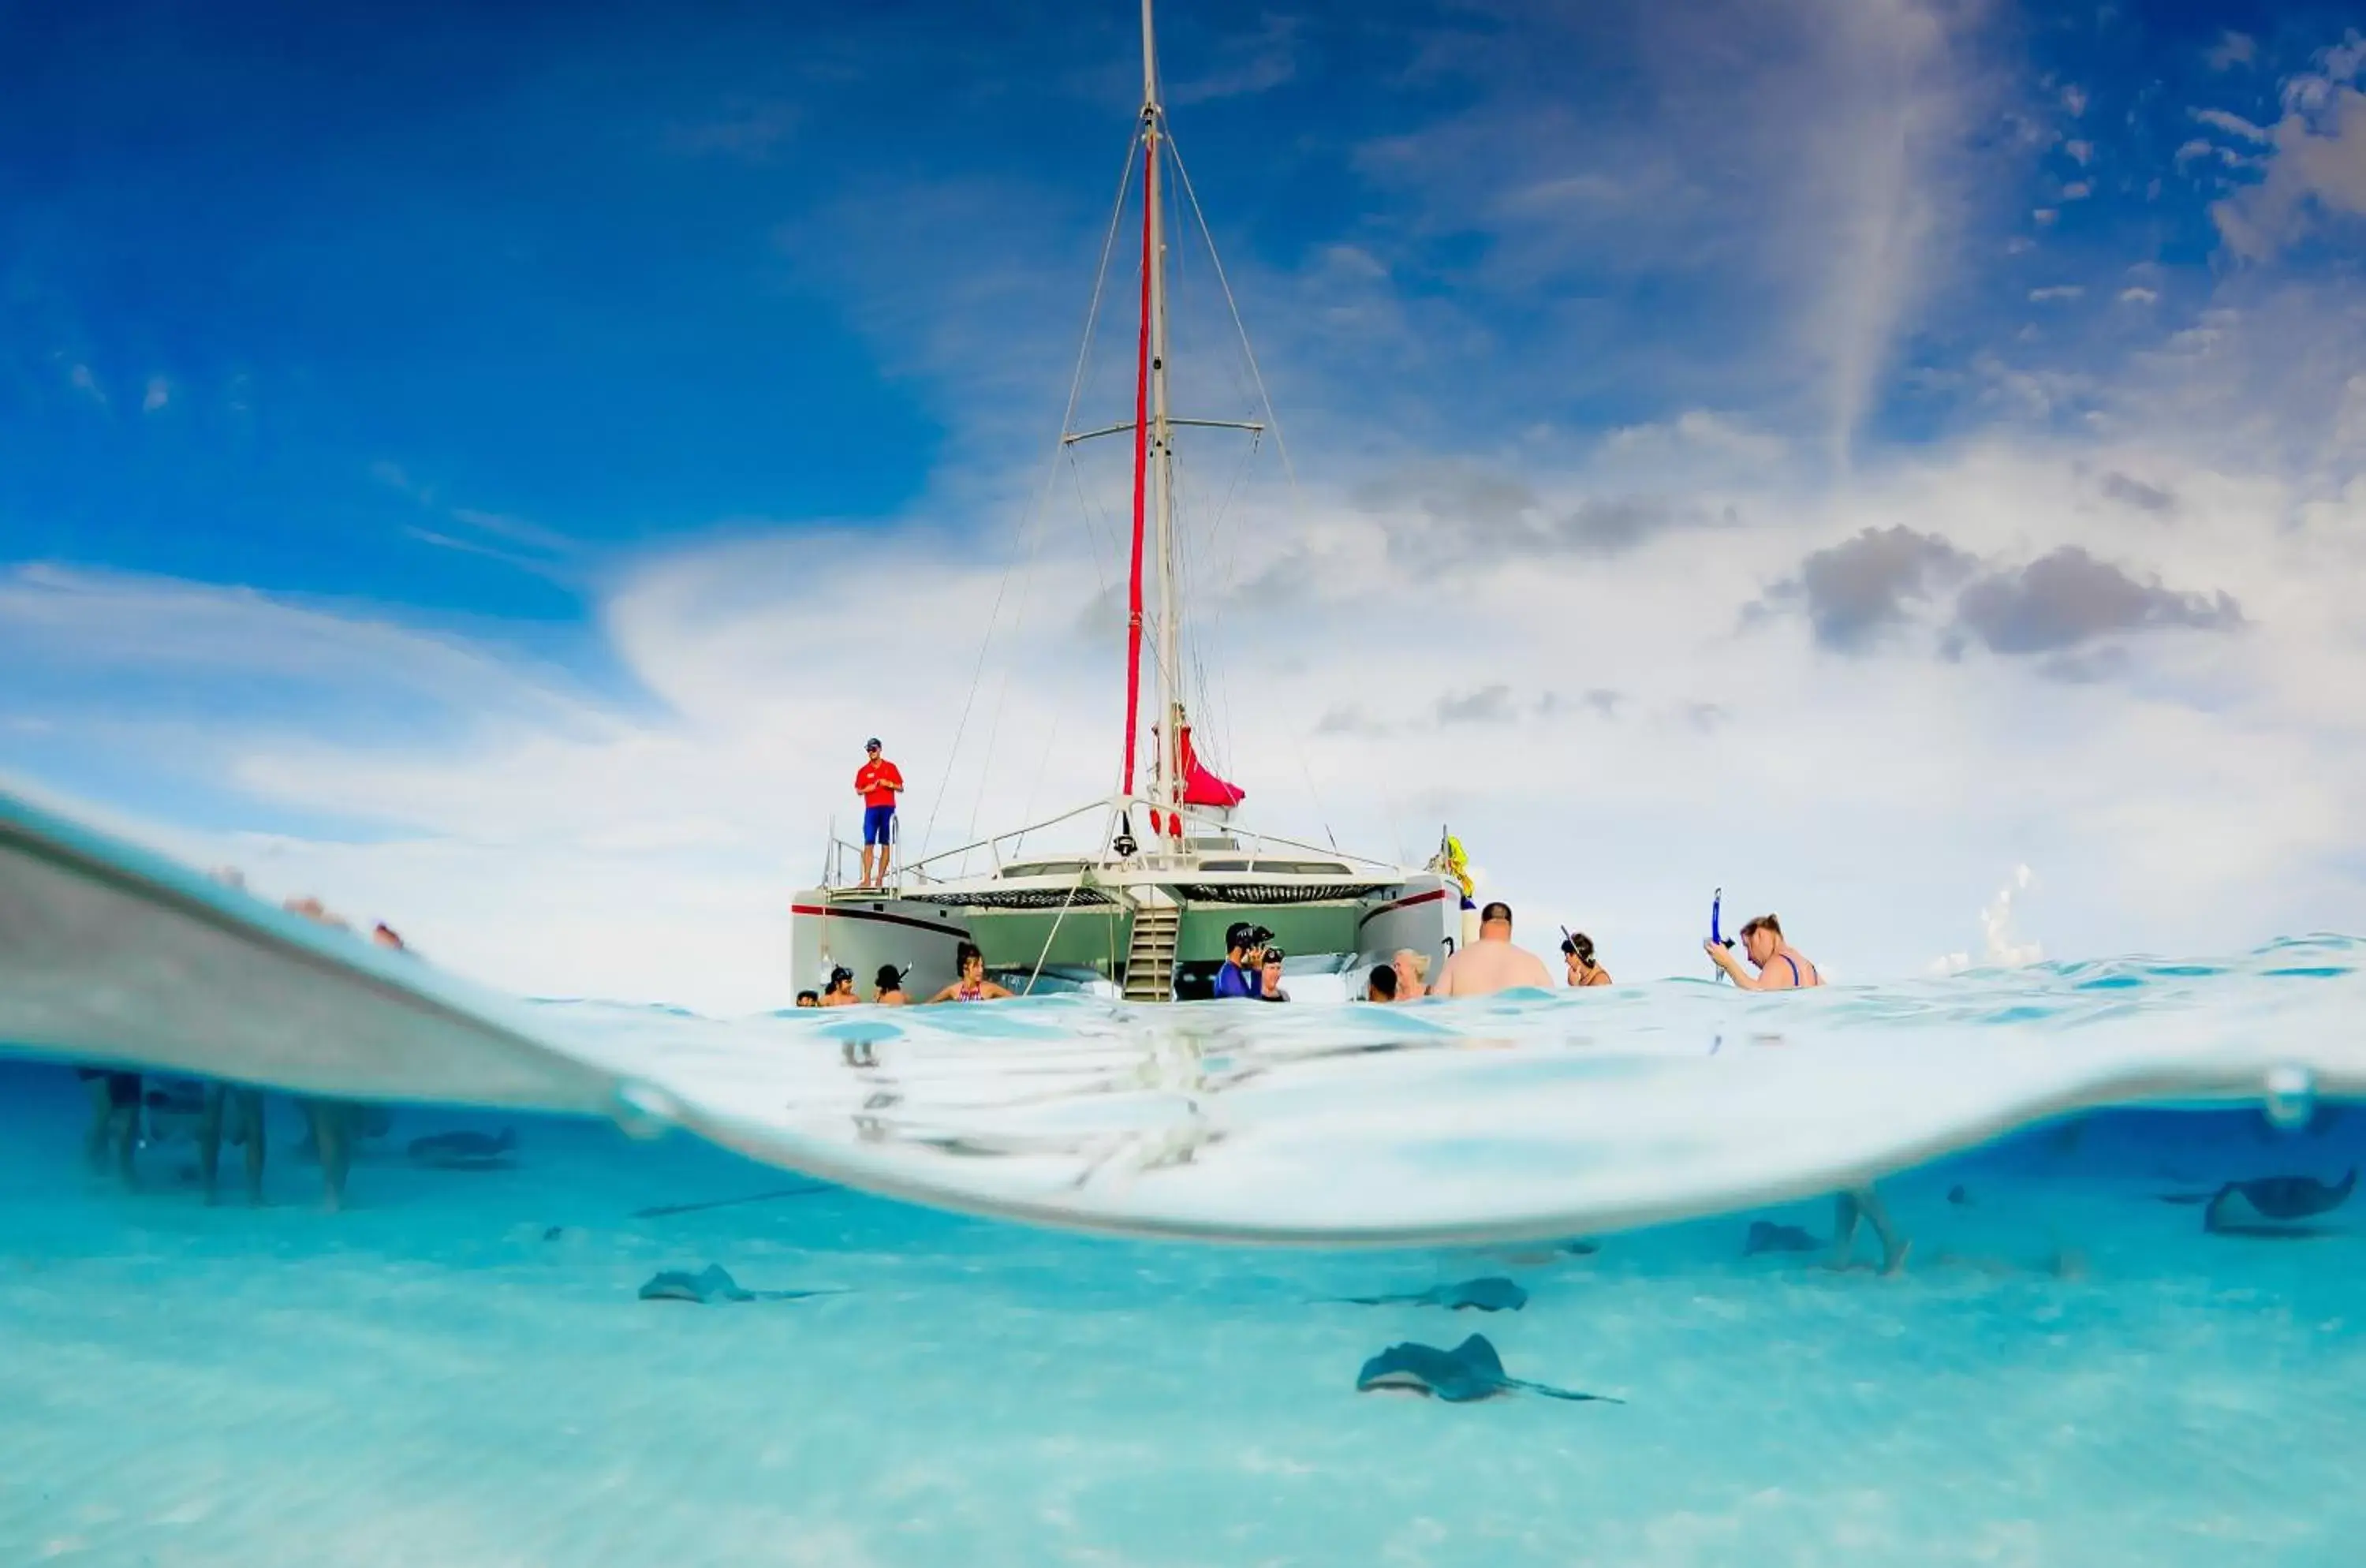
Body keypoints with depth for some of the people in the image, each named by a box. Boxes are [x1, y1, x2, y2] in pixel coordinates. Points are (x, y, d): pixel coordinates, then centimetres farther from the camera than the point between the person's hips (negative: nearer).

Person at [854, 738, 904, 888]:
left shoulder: (890, 767, 8)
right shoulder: (863, 771, 10)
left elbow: (901, 788, 9)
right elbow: (858, 791, 14)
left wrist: (889, 784, -9)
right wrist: (866, 789, -7)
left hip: (888, 809, 0)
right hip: (871, 809, 0)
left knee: (886, 845, -2)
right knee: (868, 844, -9)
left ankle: (880, 879, 0)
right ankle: (867, 879, -13)